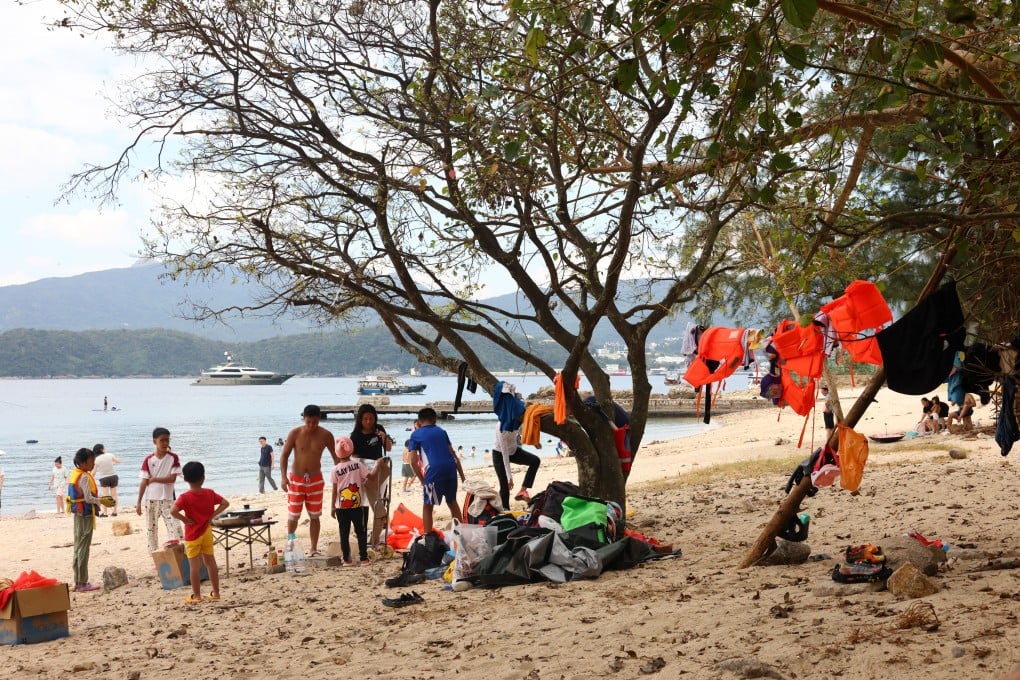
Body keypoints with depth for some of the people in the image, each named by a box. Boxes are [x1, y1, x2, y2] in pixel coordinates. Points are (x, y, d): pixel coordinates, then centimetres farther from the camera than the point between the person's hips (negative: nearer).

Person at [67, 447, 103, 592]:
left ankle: (78, 581, 21)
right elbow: (88, 498, -22)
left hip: (78, 514, 10)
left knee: (78, 547, 14)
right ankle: (82, 583, -1)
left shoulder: (73, 474, 11)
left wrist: (98, 500, 11)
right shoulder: (85, 477, -18)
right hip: (86, 514, -10)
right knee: (83, 549, -5)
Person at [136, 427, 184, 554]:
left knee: (175, 526, -13)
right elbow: (144, 482, -1)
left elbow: (172, 478, -11)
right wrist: (139, 502, -3)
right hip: (151, 500, 2)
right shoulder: (148, 459, -2)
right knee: (151, 530, 8)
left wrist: (154, 479, -10)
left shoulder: (173, 458, -4)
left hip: (167, 499, -2)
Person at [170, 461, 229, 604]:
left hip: (192, 535, -4)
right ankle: (215, 592, 20)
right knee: (211, 563, 14)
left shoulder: (185, 497, -16)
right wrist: (212, 515, -2)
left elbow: (173, 511, -29)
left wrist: (185, 519, -15)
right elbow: (225, 503, -1)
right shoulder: (210, 493, -4)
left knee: (195, 566, 3)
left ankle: (196, 596, 9)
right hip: (207, 532, 4)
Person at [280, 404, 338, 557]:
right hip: (296, 479, -1)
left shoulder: (325, 435, -8)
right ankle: (290, 538, 31)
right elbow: (284, 455, -4)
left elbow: (335, 456, 2)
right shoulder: (295, 433, -11)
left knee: (314, 516, 6)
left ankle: (314, 549, 14)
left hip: (315, 479, 1)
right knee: (293, 514, 1)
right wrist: (283, 477, -13)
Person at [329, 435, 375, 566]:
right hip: (356, 505, 0)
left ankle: (347, 559, 8)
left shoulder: (335, 469, -6)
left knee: (344, 533, 7)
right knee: (360, 532, 8)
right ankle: (364, 558, 7)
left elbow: (334, 490, -4)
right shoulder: (358, 464, -6)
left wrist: (332, 506, 4)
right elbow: (370, 478, -5)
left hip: (341, 506, 0)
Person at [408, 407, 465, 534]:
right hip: (451, 468, 4)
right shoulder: (441, 431, 22)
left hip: (434, 471, -4)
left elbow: (413, 462, 4)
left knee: (427, 506, 8)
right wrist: (462, 476, 21)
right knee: (452, 502, 22)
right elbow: (453, 454, 19)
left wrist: (422, 481, 11)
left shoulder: (416, 434, 11)